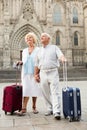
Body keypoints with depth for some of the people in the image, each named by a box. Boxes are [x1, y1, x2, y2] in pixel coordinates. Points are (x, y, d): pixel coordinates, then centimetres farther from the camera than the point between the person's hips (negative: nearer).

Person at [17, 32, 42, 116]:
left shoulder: (38, 50, 4)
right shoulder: (24, 51, 16)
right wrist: (20, 62, -4)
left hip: (34, 73, -2)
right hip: (26, 73, 3)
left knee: (34, 89, 1)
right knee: (25, 89, -5)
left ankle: (34, 107, 13)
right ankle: (24, 108, -7)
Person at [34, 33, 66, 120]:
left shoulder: (54, 48, 7)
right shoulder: (39, 51, 17)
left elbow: (60, 55, -10)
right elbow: (36, 64, 18)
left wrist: (63, 58, -32)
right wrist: (36, 74, 11)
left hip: (53, 72, -4)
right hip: (43, 73, 4)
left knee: (55, 92, -9)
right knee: (46, 93, 6)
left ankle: (57, 112, -12)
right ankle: (50, 109, 19)